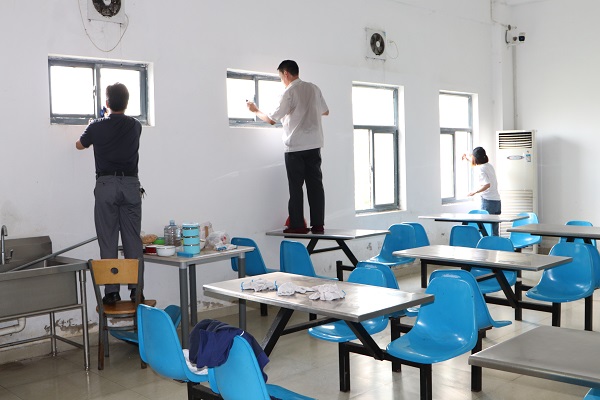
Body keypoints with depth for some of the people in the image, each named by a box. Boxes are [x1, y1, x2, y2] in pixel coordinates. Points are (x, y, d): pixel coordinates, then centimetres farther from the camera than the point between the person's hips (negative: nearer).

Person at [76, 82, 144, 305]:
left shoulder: (97, 126, 1)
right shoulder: (135, 126, 7)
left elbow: (80, 145, 22)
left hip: (106, 185, -2)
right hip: (131, 185, 2)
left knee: (108, 242, 1)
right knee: (133, 240, 3)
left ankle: (111, 292, 1)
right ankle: (136, 290, 4)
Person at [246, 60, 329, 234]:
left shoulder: (289, 93, -8)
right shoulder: (313, 88, 8)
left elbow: (271, 119, -5)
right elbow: (325, 111, 22)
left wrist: (256, 110, 12)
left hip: (295, 147, -5)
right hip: (314, 145, 5)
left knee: (296, 186, 1)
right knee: (315, 184, 5)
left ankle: (297, 225, 2)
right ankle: (318, 224, 5)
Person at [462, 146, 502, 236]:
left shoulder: (481, 169, -12)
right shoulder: (489, 165, 13)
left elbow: (487, 184, -24)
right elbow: (478, 163, 37)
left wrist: (475, 192, -12)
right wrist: (467, 158, 49)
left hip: (488, 201, -8)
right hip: (497, 201, 8)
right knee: (494, 231, 10)